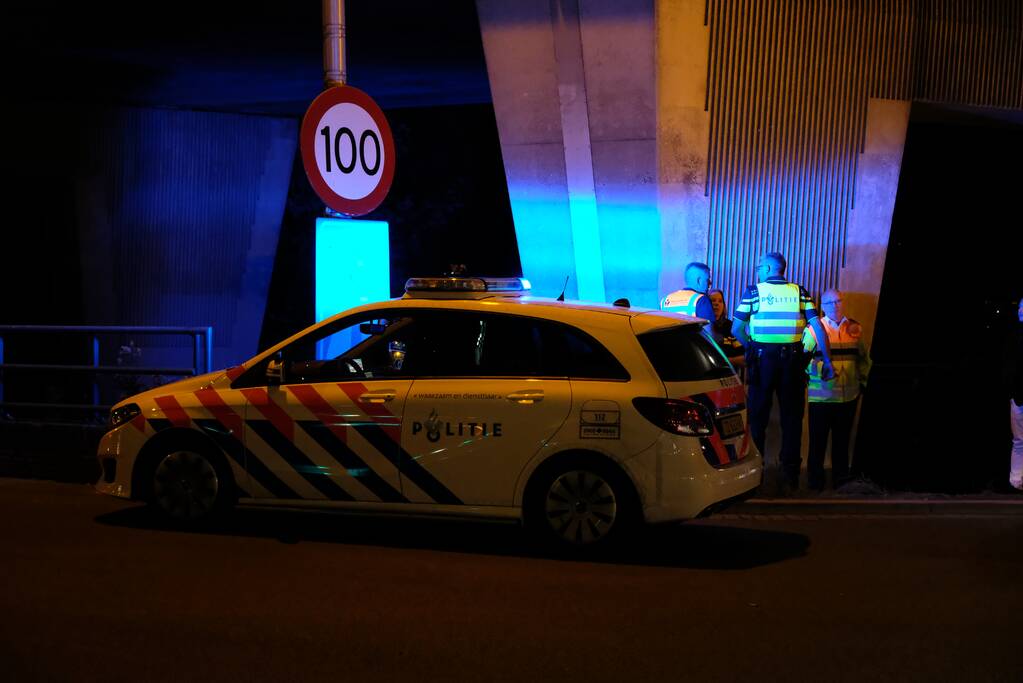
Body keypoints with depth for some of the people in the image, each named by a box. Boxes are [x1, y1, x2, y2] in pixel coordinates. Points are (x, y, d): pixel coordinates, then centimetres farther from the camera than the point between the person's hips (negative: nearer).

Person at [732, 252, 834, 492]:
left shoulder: (753, 291, 0)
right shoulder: (799, 292, 6)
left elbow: (736, 330, 0)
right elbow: (818, 327, -1)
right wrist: (827, 360, 2)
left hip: (762, 358, -2)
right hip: (792, 361, 2)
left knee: (757, 417, 8)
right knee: (792, 418, 9)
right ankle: (791, 475, 8)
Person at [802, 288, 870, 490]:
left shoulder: (855, 329, 9)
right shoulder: (813, 329, -3)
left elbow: (864, 358, 19)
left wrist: (862, 381, 12)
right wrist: (820, 371, -16)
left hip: (848, 396, 3)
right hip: (820, 396, -3)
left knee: (842, 440, 11)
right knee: (818, 440, 1)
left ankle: (841, 478, 21)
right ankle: (815, 480, 11)